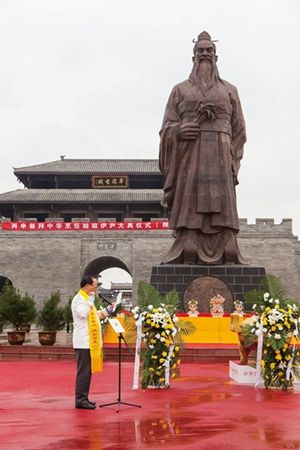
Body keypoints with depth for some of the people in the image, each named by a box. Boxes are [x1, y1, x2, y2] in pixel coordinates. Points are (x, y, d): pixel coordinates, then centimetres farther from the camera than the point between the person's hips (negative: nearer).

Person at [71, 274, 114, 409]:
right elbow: (83, 313, -28)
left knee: (88, 371, 12)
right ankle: (80, 399, -5)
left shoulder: (86, 298, 19)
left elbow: (94, 315, 28)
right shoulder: (78, 299, -11)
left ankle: (83, 398, 17)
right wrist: (90, 300, -18)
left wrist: (108, 309, 23)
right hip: (83, 341, -10)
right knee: (84, 371, -8)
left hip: (89, 341, 10)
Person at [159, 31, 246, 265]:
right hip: (189, 154, 0)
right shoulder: (180, 90, 17)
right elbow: (167, 127, 11)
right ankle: (189, 255, -16)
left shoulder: (229, 90, 18)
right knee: (190, 204, -10)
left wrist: (232, 162, 0)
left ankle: (226, 256, -13)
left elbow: (239, 130, 13)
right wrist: (178, 131, -13)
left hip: (219, 157, 1)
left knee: (221, 205, -8)